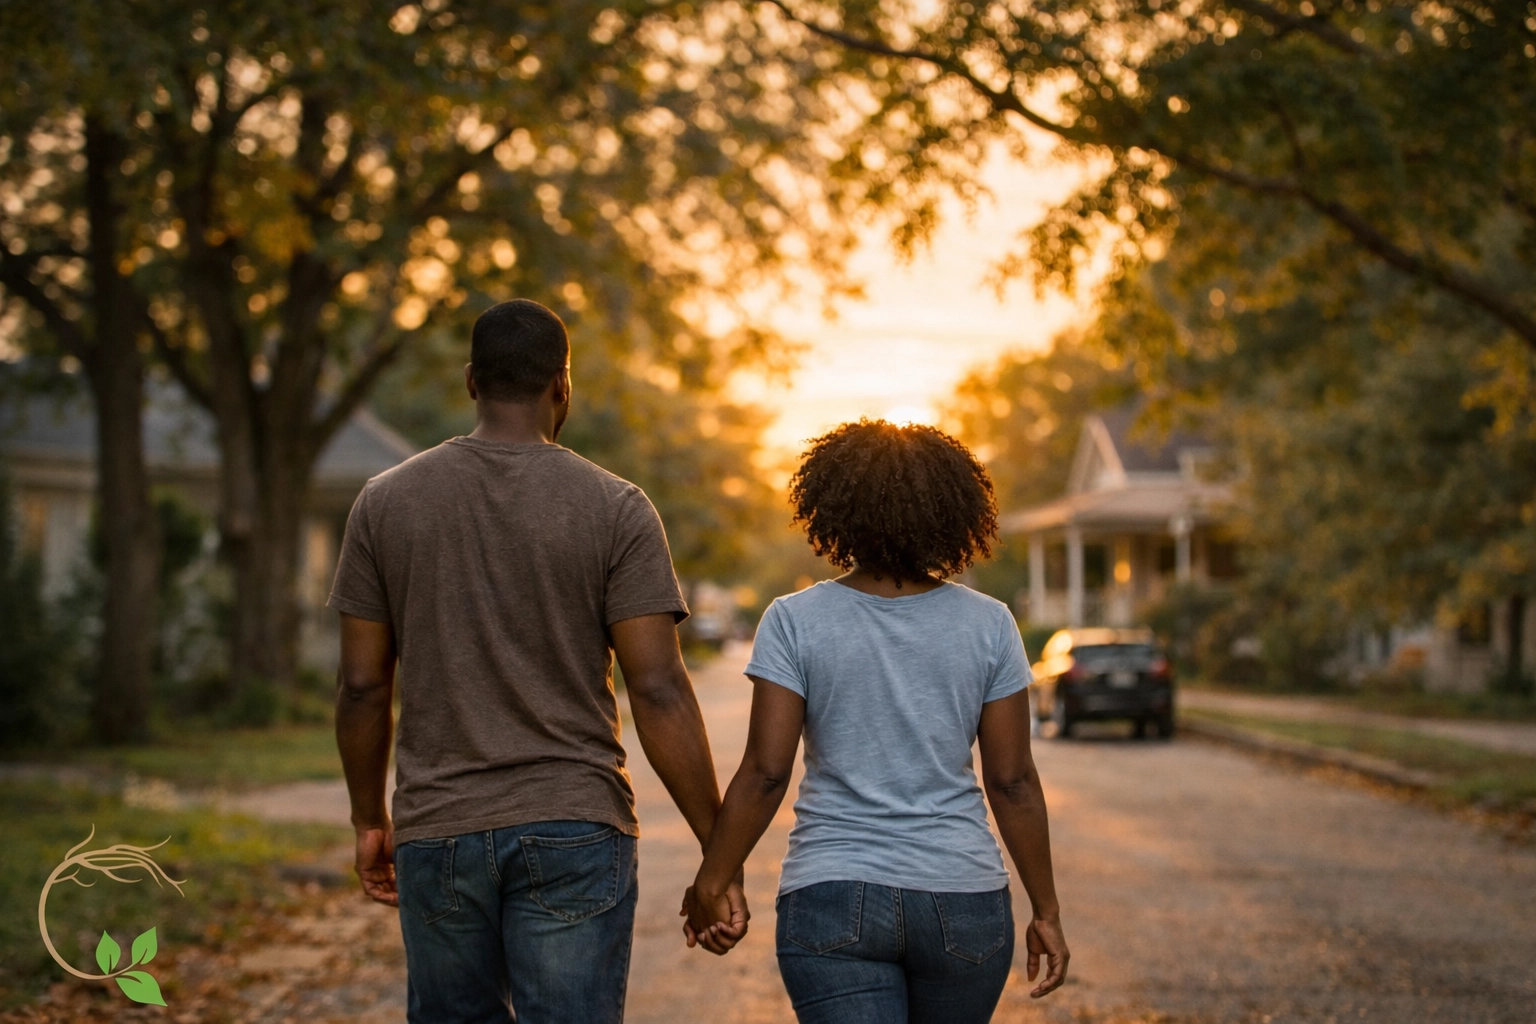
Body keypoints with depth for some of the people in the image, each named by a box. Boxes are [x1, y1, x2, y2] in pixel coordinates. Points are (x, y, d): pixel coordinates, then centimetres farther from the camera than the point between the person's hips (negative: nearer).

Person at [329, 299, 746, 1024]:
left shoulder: (386, 502, 2)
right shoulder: (616, 509, -5)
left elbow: (362, 686, 3)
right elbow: (659, 692, -10)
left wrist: (370, 819, 16)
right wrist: (717, 854, -6)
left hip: (437, 830, 3)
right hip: (574, 830, -2)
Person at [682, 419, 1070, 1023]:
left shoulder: (794, 622, -5)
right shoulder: (988, 625, -1)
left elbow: (765, 773, -9)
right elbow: (1013, 781, 0)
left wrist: (711, 884, 2)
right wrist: (1046, 911, 8)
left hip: (832, 903, -2)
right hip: (963, 901, 2)